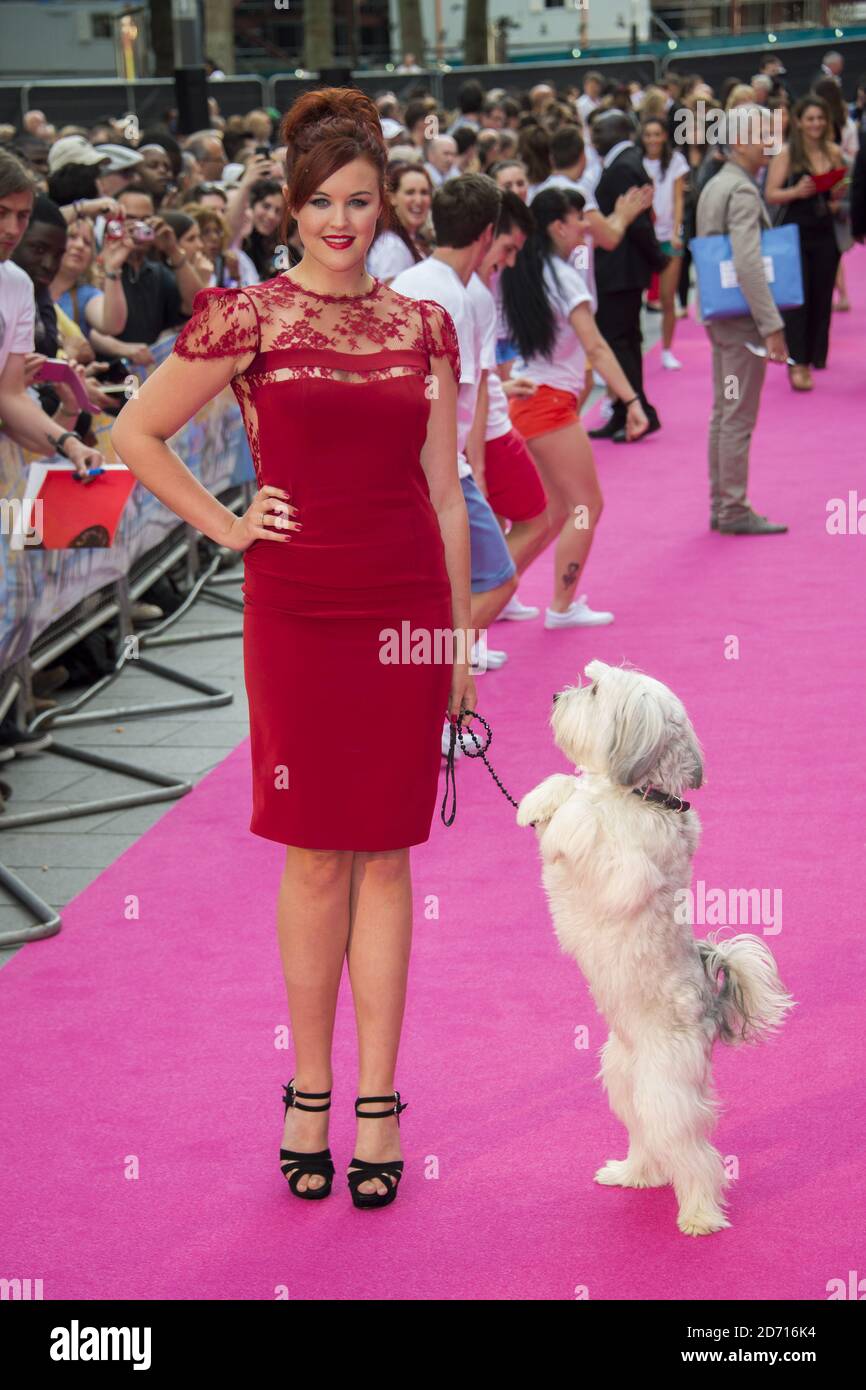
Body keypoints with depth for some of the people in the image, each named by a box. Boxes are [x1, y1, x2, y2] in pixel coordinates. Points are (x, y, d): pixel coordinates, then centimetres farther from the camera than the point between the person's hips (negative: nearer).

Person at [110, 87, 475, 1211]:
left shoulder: (424, 327, 8)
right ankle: (310, 1093, 16)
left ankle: (378, 1102, 12)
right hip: (297, 611, -2)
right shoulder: (246, 317, -1)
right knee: (315, 857, 3)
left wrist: (463, 634, 9)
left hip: (406, 607, 2)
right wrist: (225, 526, -1)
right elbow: (136, 435, 4)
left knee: (385, 854, 5)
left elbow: (443, 489, 10)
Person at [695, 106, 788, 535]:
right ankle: (734, 510, 0)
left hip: (718, 315, 10)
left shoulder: (713, 187, 14)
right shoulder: (742, 192, -17)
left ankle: (720, 505, 21)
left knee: (723, 413, 15)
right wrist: (772, 325, -24)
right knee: (739, 416, -4)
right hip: (742, 317, -10)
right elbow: (748, 263, -25)